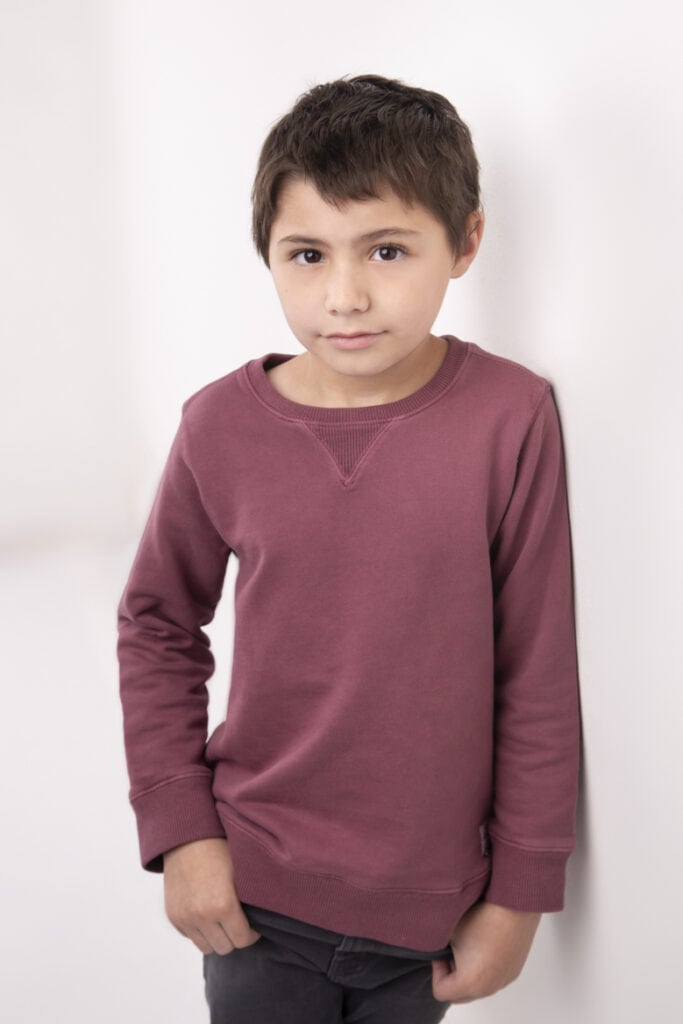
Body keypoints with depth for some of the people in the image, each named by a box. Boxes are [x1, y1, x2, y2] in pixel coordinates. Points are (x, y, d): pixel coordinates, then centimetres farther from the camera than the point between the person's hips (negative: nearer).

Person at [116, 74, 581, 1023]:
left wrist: (520, 892, -3)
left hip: (432, 908, 0)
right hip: (257, 894, 1)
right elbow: (157, 626, 5)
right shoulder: (222, 425, -9)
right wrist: (178, 829, -1)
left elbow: (539, 674, -7)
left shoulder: (512, 417, -13)